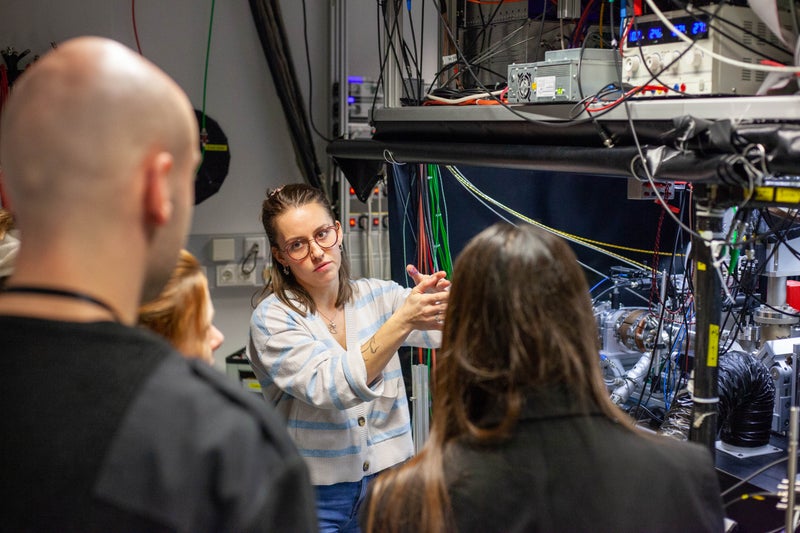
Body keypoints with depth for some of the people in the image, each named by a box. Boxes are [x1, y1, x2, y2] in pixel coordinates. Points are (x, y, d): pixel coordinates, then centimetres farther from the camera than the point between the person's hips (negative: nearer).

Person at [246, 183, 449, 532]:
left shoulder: (379, 296, 2)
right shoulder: (272, 319, -10)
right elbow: (331, 390, -25)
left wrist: (442, 301, -36)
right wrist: (402, 322, -34)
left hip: (388, 480, 3)